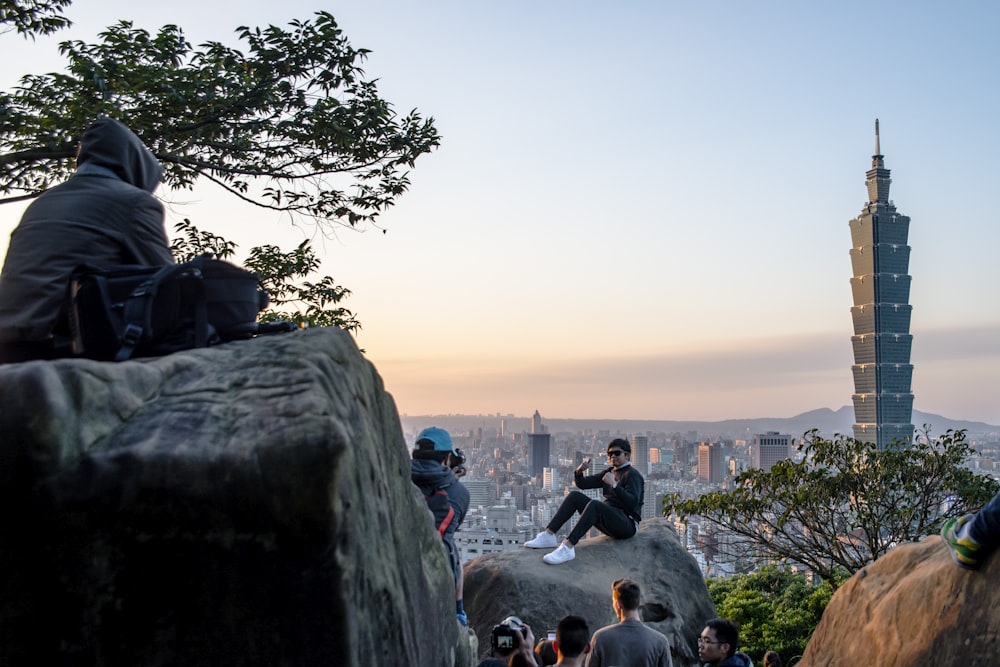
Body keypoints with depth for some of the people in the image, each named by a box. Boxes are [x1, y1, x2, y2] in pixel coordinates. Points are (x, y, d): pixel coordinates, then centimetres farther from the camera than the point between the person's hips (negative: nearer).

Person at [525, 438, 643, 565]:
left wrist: (614, 485, -32)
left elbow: (632, 502, -21)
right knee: (574, 496, -4)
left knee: (594, 505, -35)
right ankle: (548, 535, -17)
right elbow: (582, 483, 16)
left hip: (628, 524, -8)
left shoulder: (632, 475, -4)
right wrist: (579, 471, -5)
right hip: (608, 522, 8)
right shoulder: (609, 472, 20)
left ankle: (567, 547, -46)